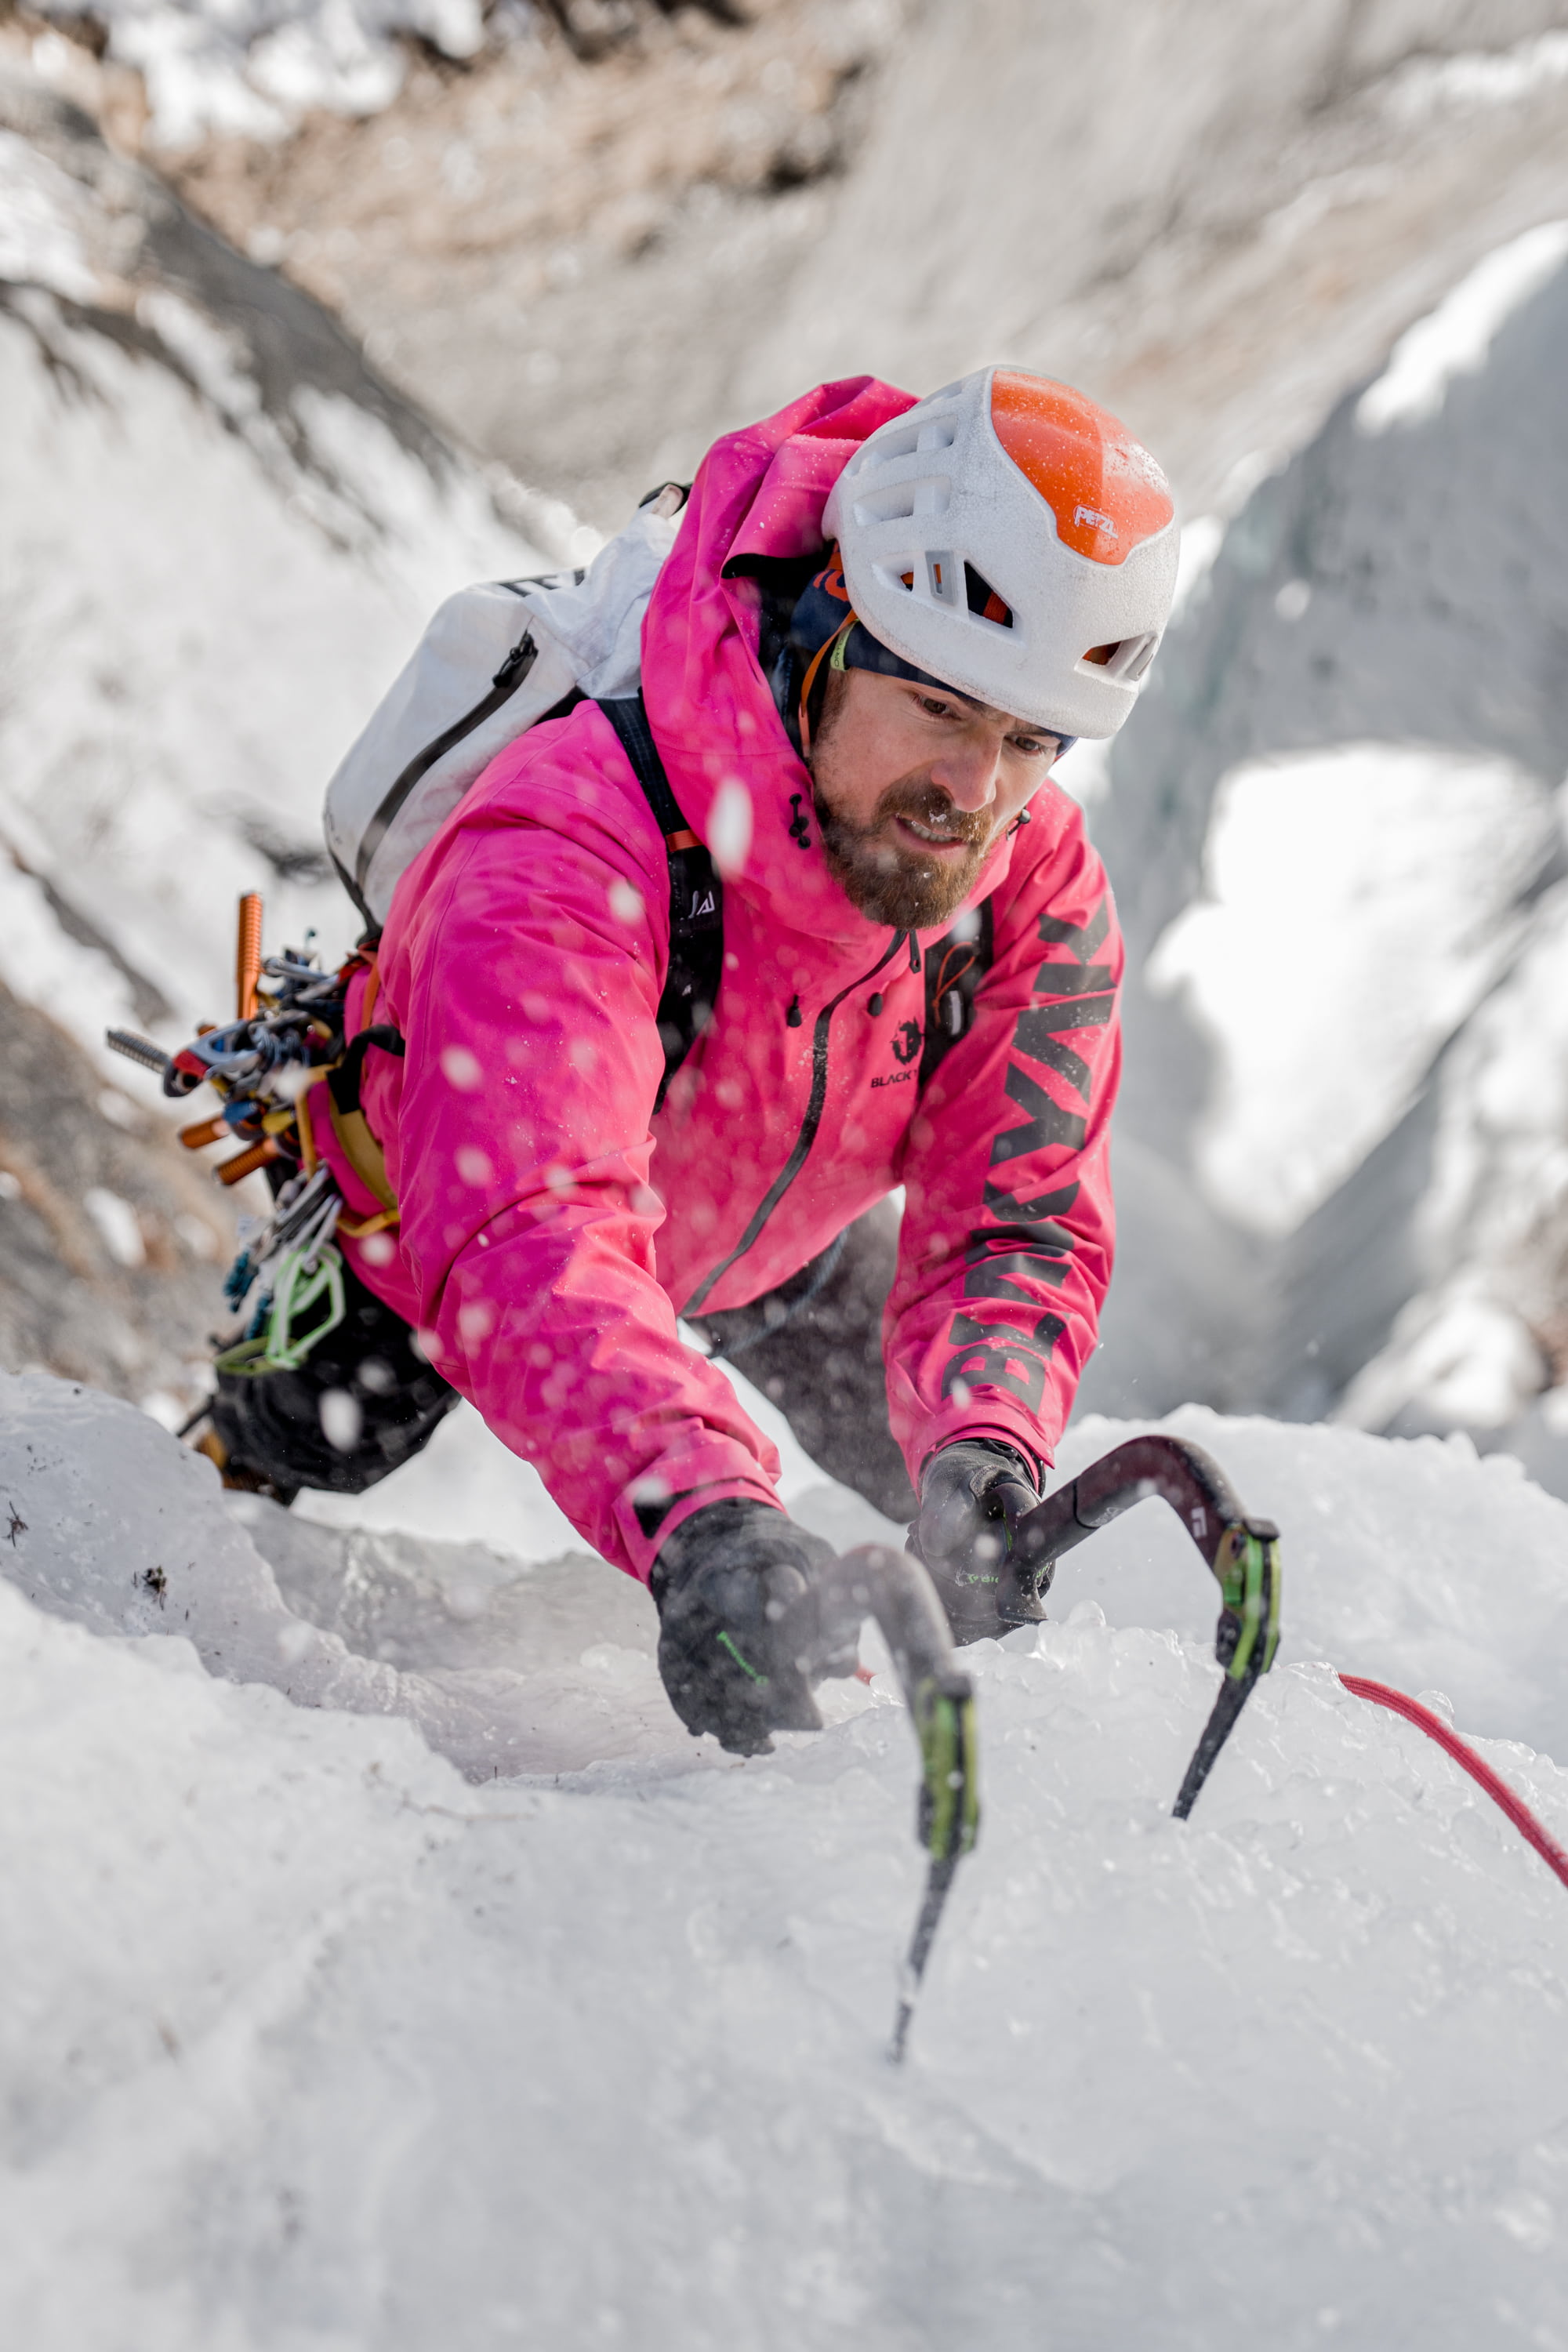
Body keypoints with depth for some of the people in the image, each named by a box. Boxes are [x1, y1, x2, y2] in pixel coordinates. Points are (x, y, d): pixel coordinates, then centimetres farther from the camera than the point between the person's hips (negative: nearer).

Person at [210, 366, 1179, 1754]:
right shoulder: (566, 855, -48)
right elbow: (525, 1242, -60)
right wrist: (699, 1513, -78)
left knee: (980, 1521, 6)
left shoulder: (1040, 889, -30)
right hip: (436, 1216, -3)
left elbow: (1013, 1230, -30)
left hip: (781, 1233, 4)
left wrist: (982, 1463, -52)